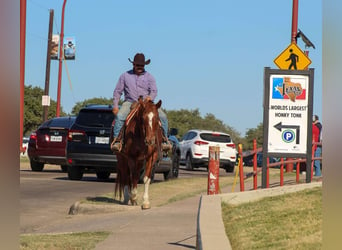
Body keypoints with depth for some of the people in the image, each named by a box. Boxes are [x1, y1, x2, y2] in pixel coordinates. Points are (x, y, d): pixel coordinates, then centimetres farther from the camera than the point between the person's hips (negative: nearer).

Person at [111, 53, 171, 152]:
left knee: (163, 117, -19)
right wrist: (115, 105, -3)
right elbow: (117, 91, 9)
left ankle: (164, 140, -9)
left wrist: (150, 97, -24)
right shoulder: (125, 76, 9)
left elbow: (154, 90, 0)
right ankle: (116, 140, -31)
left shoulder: (149, 77, 11)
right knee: (119, 116, -32)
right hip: (130, 102, -1)